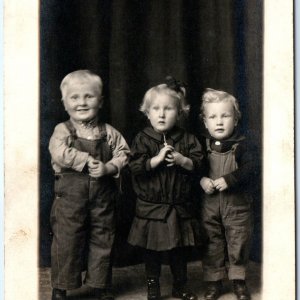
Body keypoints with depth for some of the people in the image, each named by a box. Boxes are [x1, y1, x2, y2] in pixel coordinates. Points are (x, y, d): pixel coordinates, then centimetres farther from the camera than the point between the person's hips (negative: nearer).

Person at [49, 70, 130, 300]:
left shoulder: (109, 132, 4)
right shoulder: (63, 130, -4)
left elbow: (123, 154, -1)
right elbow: (61, 154, -19)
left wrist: (108, 167, -18)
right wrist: (88, 161, -20)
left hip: (103, 195, 3)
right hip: (70, 194, -2)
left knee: (102, 240, 12)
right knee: (66, 241, 3)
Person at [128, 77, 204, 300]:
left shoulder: (187, 139, 0)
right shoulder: (143, 139, -6)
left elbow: (197, 164, -4)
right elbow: (136, 167, -16)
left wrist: (182, 160, -21)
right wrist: (157, 158, -24)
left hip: (179, 206, 2)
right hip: (151, 206, -2)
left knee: (179, 250, 15)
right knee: (153, 251, 9)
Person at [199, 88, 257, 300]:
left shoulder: (243, 146, -6)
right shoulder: (203, 146, 2)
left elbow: (249, 169, -16)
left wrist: (229, 180, -26)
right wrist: (201, 180, -15)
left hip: (237, 205, -2)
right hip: (210, 205, 2)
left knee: (238, 243, 5)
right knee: (212, 243, 10)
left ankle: (239, 280, 22)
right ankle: (213, 281, 23)